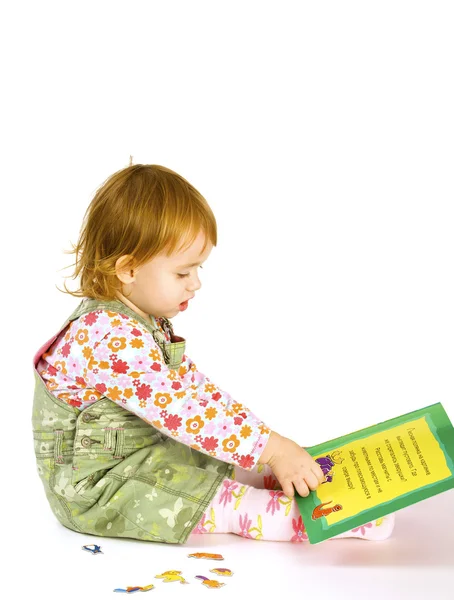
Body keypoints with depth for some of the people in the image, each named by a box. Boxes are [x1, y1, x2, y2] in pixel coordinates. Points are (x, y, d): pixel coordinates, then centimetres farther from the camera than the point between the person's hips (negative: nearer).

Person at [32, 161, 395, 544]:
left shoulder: (150, 323, 6)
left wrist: (272, 451, 1)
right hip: (96, 487, -10)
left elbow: (197, 390, 7)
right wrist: (272, 448, -30)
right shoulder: (110, 339, -29)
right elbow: (182, 410, -33)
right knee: (228, 502, -19)